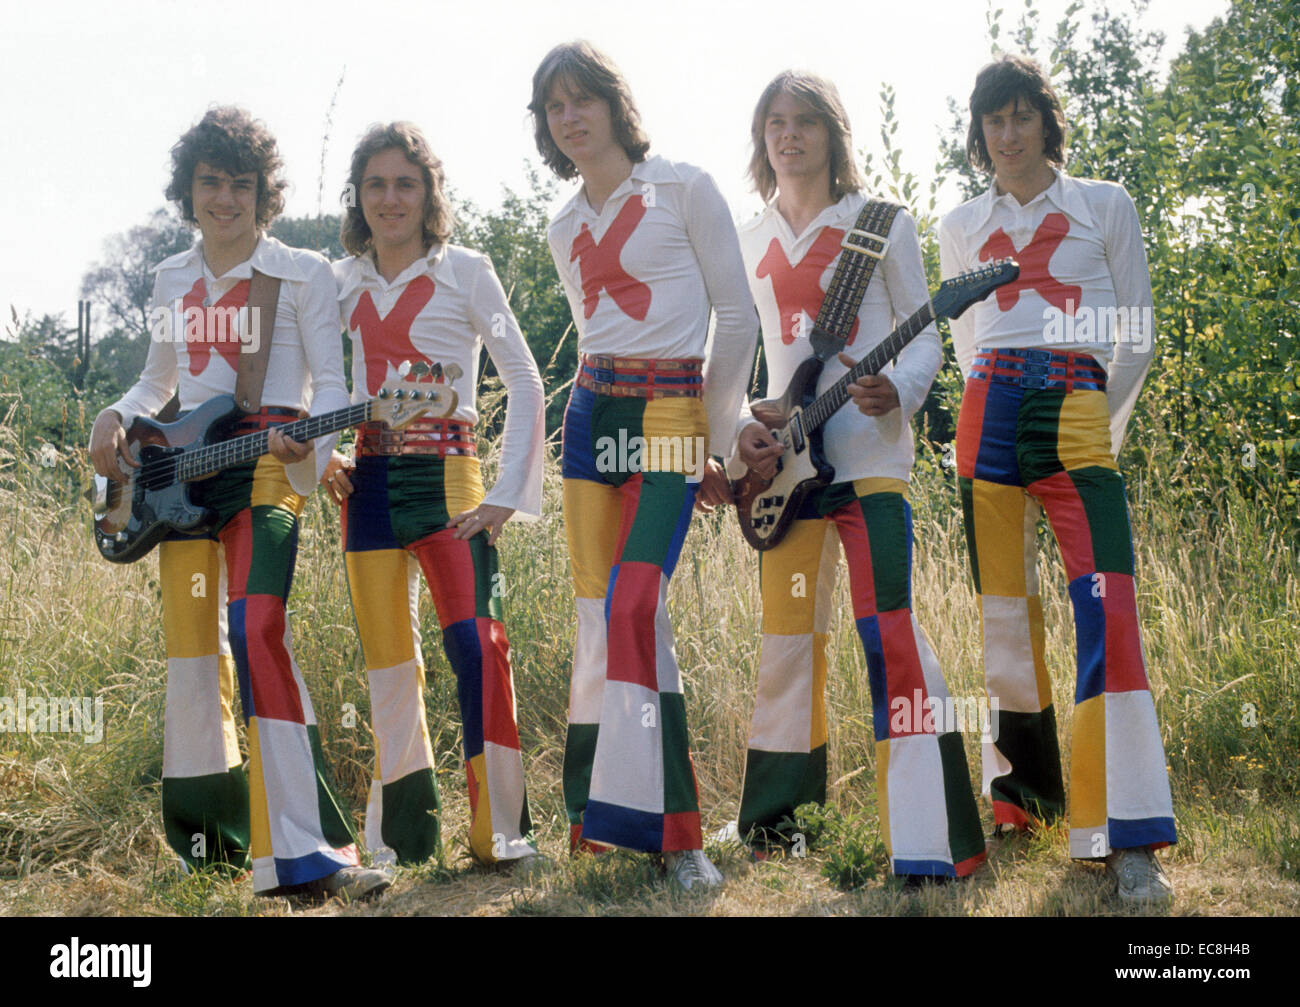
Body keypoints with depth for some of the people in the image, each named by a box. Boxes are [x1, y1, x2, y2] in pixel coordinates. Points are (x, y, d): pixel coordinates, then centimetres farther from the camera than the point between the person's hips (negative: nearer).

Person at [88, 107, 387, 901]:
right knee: (191, 649, 3)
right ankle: (210, 833, 19)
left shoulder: (303, 274, 3)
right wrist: (117, 417, 8)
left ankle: (300, 854, -27)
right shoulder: (173, 279, 18)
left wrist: (308, 442, -23)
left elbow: (331, 383, -3)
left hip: (266, 462, -5)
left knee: (255, 634, -23)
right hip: (181, 464, 5)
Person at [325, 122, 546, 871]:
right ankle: (401, 836, 17)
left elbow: (526, 384, -1)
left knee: (475, 640, -19)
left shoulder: (466, 273, 1)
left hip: (446, 477, -4)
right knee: (387, 661, 6)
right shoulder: (343, 283, 12)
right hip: (369, 481, 4)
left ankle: (501, 832, -13)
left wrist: (508, 494, -8)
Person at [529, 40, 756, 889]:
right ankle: (596, 817, 9)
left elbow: (737, 318, 0)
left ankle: (667, 828, -16)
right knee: (599, 613, 2)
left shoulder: (683, 189, 0)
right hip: (591, 413, 6)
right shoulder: (566, 229, 16)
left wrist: (719, 441, 1)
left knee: (632, 606, -19)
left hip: (670, 415, -6)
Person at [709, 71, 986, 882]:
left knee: (888, 627, -15)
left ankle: (929, 842, -16)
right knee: (787, 637, 7)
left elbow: (924, 336, 3)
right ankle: (777, 814, 21)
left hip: (867, 449, -4)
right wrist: (746, 429, -2)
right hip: (783, 456, 4)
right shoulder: (750, 242, 15)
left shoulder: (882, 224, 5)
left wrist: (899, 391, -19)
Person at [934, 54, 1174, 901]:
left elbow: (1138, 334, 11)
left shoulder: (1106, 206, 11)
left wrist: (1103, 420, 6)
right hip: (991, 413, 3)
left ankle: (1127, 837, -18)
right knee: (1004, 611, 2)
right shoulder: (962, 226, 18)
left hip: (1079, 410, -3)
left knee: (1107, 607, -16)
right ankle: (1023, 793, 18)